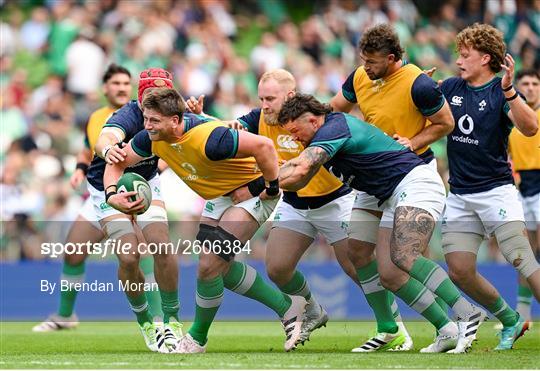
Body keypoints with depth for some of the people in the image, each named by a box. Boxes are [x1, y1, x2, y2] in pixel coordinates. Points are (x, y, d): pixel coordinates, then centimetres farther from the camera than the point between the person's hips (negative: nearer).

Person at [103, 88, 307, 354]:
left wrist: (272, 188, -26)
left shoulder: (206, 140, -37)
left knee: (209, 266, -13)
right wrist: (112, 195, -17)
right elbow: (117, 163, 2)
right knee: (221, 267, 12)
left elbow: (263, 145, -38)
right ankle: (287, 307, 29)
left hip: (252, 193, -9)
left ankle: (197, 339, 8)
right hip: (220, 198, 9)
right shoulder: (152, 138, -12)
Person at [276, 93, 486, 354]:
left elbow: (298, 173, -27)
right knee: (388, 274, -3)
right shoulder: (332, 128, 15)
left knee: (403, 257, -29)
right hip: (393, 200, 10)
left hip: (416, 182, -10)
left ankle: (468, 313, -33)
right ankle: (448, 332, -5)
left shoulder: (333, 128, -15)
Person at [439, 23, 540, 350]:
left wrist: (509, 90, -34)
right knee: (459, 271, 1)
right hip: (460, 196, 6)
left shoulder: (501, 92, -7)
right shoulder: (450, 88, 9)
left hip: (496, 191, -6)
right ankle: (512, 322, 18)